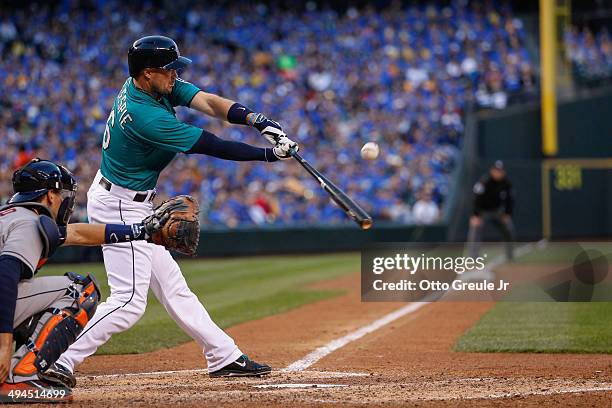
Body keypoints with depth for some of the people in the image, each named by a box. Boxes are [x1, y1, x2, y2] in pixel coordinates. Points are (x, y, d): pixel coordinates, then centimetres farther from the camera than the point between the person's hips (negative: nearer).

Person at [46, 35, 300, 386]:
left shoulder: (156, 85, -1)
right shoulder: (146, 117, -28)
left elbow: (208, 102, -7)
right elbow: (213, 146, -22)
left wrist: (256, 120, -22)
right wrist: (270, 154, -14)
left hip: (134, 206, 10)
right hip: (120, 207, -10)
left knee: (172, 287, 14)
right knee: (130, 301, -13)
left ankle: (225, 357, 21)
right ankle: (59, 362, -14)